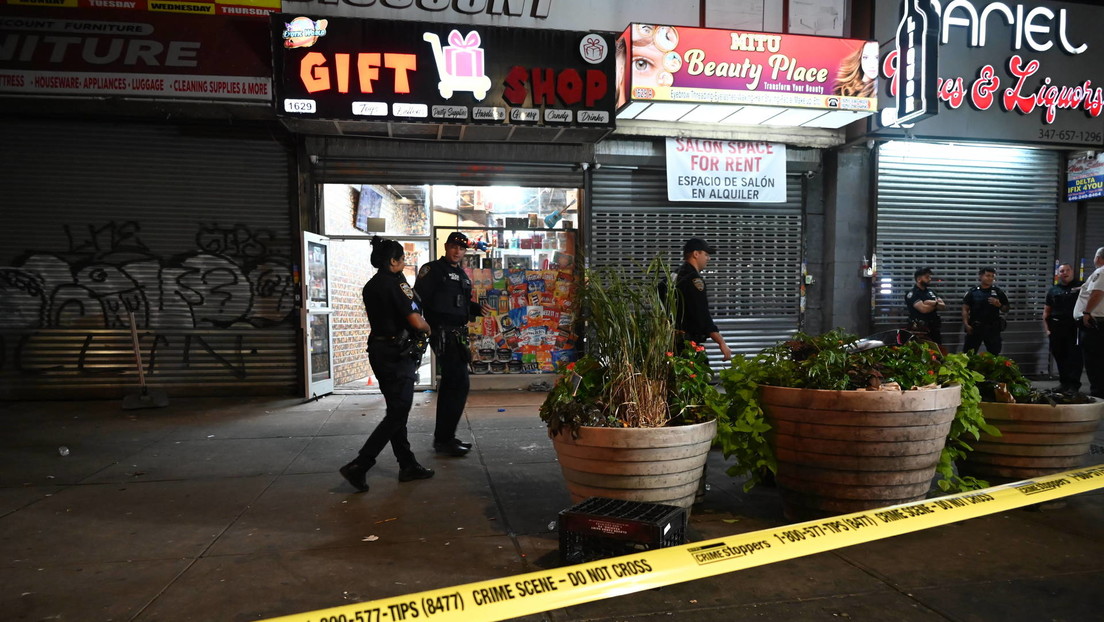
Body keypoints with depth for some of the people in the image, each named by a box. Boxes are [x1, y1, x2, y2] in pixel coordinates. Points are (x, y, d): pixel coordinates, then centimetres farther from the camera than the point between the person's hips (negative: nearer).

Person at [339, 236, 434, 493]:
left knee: (396, 411, 14)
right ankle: (358, 467, -7)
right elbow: (416, 322, -18)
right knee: (397, 413, -4)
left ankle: (408, 465, 22)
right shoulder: (394, 284, -16)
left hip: (379, 351, 9)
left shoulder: (370, 286, 11)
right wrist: (428, 328, 2)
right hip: (397, 354, -9)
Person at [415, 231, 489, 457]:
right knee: (460, 383, -12)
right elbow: (419, 299, -14)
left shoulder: (463, 276, 20)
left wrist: (476, 308, 6)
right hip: (442, 334, -9)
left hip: (458, 334, 9)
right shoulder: (433, 269, -6)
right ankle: (444, 439, -5)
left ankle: (443, 437, 24)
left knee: (450, 384, 14)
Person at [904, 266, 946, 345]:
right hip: (920, 330, -7)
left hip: (934, 329, 7)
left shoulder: (930, 292, 18)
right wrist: (937, 304, -1)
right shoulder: (912, 294, -6)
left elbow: (943, 306, 9)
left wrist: (934, 303, -12)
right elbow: (923, 309, -18)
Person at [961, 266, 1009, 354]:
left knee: (994, 354, 5)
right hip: (975, 327, -1)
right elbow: (965, 309, 1)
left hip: (993, 328, 1)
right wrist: (966, 324, -10)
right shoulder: (972, 292, 3)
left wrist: (999, 305, -12)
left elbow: (1006, 308, 10)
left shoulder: (999, 292, 6)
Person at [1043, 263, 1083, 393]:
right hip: (1057, 327, 3)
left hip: (1075, 327, -3)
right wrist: (1046, 328, 4)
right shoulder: (1053, 290, 14)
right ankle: (1063, 381, 19)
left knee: (1075, 356, -6)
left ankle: (1073, 384, -3)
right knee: (1059, 356, 8)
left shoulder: (1081, 286, 6)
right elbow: (1046, 311, 13)